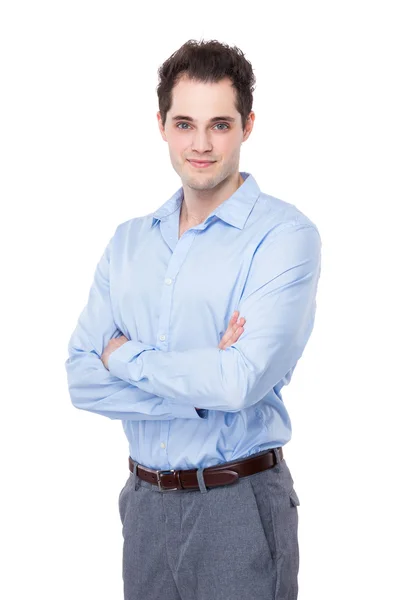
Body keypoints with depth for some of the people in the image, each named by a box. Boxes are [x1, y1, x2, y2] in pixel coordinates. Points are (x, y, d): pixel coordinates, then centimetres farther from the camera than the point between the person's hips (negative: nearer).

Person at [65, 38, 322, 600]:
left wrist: (127, 356, -9)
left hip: (238, 505, -4)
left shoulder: (285, 235, -11)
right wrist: (200, 391, -15)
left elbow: (243, 380, -23)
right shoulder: (128, 242, 6)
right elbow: (82, 380, -2)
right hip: (145, 501, 5)